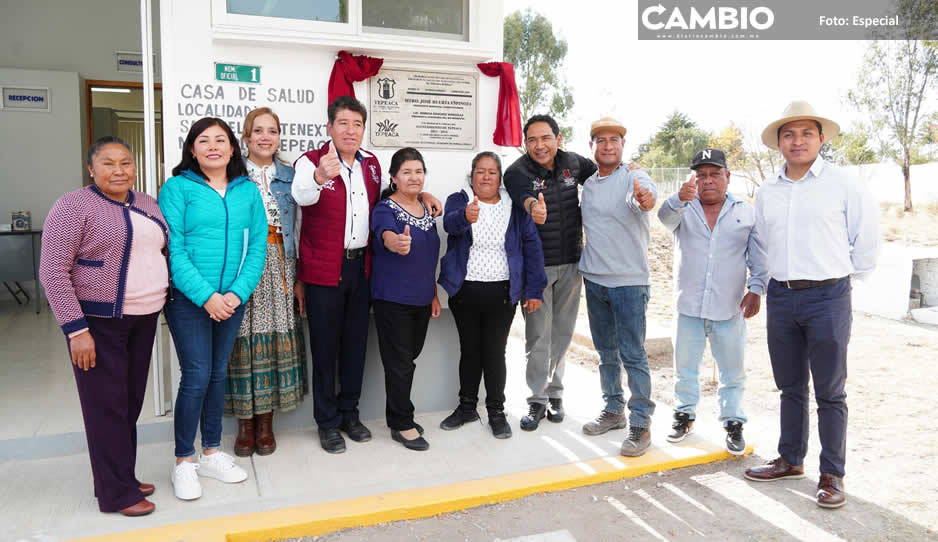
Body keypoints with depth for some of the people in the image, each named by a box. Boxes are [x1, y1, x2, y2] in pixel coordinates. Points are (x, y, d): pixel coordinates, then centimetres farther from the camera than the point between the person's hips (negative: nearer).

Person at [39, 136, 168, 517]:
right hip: (98, 322, -6)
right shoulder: (74, 205, -10)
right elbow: (53, 272, -14)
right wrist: (76, 329, -18)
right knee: (107, 405, 1)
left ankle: (122, 477, 28)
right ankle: (116, 493, 13)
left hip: (144, 318, 6)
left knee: (131, 402, 14)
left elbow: (166, 252, 20)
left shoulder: (148, 204, 9)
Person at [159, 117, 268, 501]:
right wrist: (206, 296, -17)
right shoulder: (177, 187, -4)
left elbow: (258, 245, 2)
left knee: (218, 374, 12)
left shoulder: (248, 190, 6)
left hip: (233, 299, 4)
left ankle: (211, 453, 27)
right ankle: (184, 462, 14)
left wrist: (238, 292, -9)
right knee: (196, 377, -3)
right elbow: (173, 249, -10)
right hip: (188, 299, -4)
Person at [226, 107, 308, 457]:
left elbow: (296, 228, 9)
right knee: (243, 336, -2)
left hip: (279, 265, 2)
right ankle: (245, 423, 13)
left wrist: (300, 277, 4)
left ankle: (266, 422, 15)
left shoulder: (290, 176, 10)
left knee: (276, 335, 2)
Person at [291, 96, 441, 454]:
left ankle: (349, 413, 30)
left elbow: (385, 191, 28)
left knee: (356, 342, 14)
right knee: (325, 345, 5)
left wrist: (420, 193, 11)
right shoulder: (311, 161, -11)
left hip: (361, 266, 5)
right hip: (324, 269, -5)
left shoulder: (371, 163, 7)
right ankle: (327, 422, 19)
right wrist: (320, 177, -55)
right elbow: (301, 195, -33)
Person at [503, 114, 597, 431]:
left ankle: (555, 393, 28)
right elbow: (522, 194, -34)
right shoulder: (517, 172, -12)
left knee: (562, 332, 12)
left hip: (570, 263, 4)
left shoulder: (572, 163, 2)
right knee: (538, 334, 0)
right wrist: (533, 205, -57)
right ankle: (538, 400, 13)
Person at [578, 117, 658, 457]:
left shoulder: (634, 178, -9)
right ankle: (614, 410, 30)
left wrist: (645, 198, -55)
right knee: (606, 351, 16)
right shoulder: (587, 184, 10)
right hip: (594, 278, 6)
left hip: (629, 280, -6)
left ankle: (641, 424, 7)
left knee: (633, 355, -3)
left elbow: (647, 193, -32)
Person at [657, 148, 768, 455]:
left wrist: (756, 289, -6)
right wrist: (680, 198, -42)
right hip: (689, 306, 0)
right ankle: (685, 414, 30)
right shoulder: (684, 210, 3)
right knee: (685, 368, 13)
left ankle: (733, 423, 24)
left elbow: (759, 256, 7)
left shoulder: (747, 213, 5)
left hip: (730, 309, 0)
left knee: (733, 372, 9)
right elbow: (666, 216, -21)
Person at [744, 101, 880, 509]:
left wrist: (846, 276, 9)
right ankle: (790, 460, 28)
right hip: (781, 296, 4)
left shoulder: (843, 184, -3)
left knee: (829, 392, 3)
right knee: (791, 387, 15)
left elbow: (867, 237, 4)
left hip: (827, 297, -4)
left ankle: (832, 475, 14)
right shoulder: (767, 192, 9)